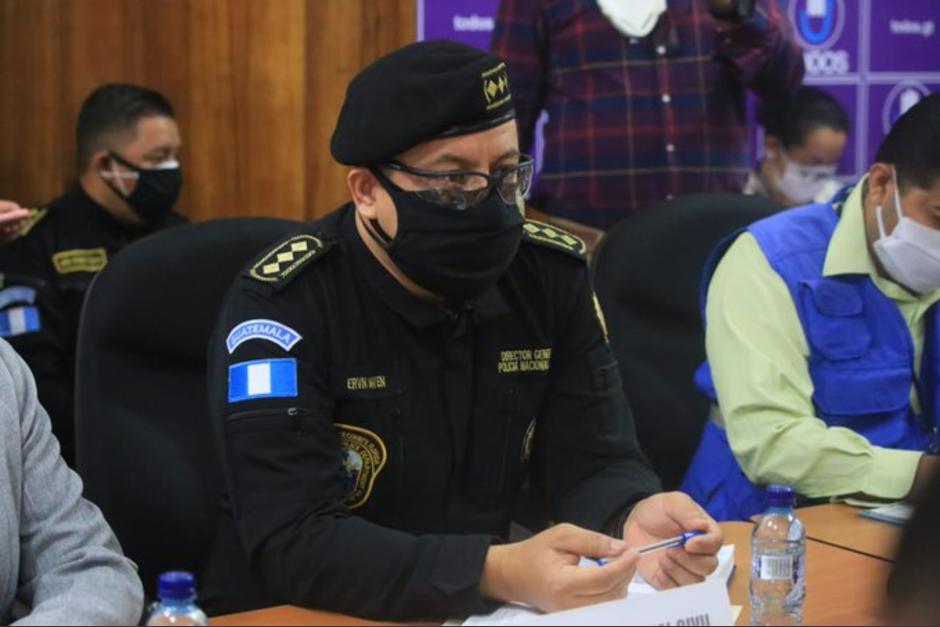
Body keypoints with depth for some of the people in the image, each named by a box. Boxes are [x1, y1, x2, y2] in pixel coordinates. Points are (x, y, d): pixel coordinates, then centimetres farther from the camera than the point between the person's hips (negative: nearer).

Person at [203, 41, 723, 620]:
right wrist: (497, 573, -36)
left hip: (482, 612, 5)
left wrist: (634, 520, -25)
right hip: (297, 617, -4)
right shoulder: (282, 307, -17)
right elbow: (293, 542, -24)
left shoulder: (553, 277, -2)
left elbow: (594, 462, -2)